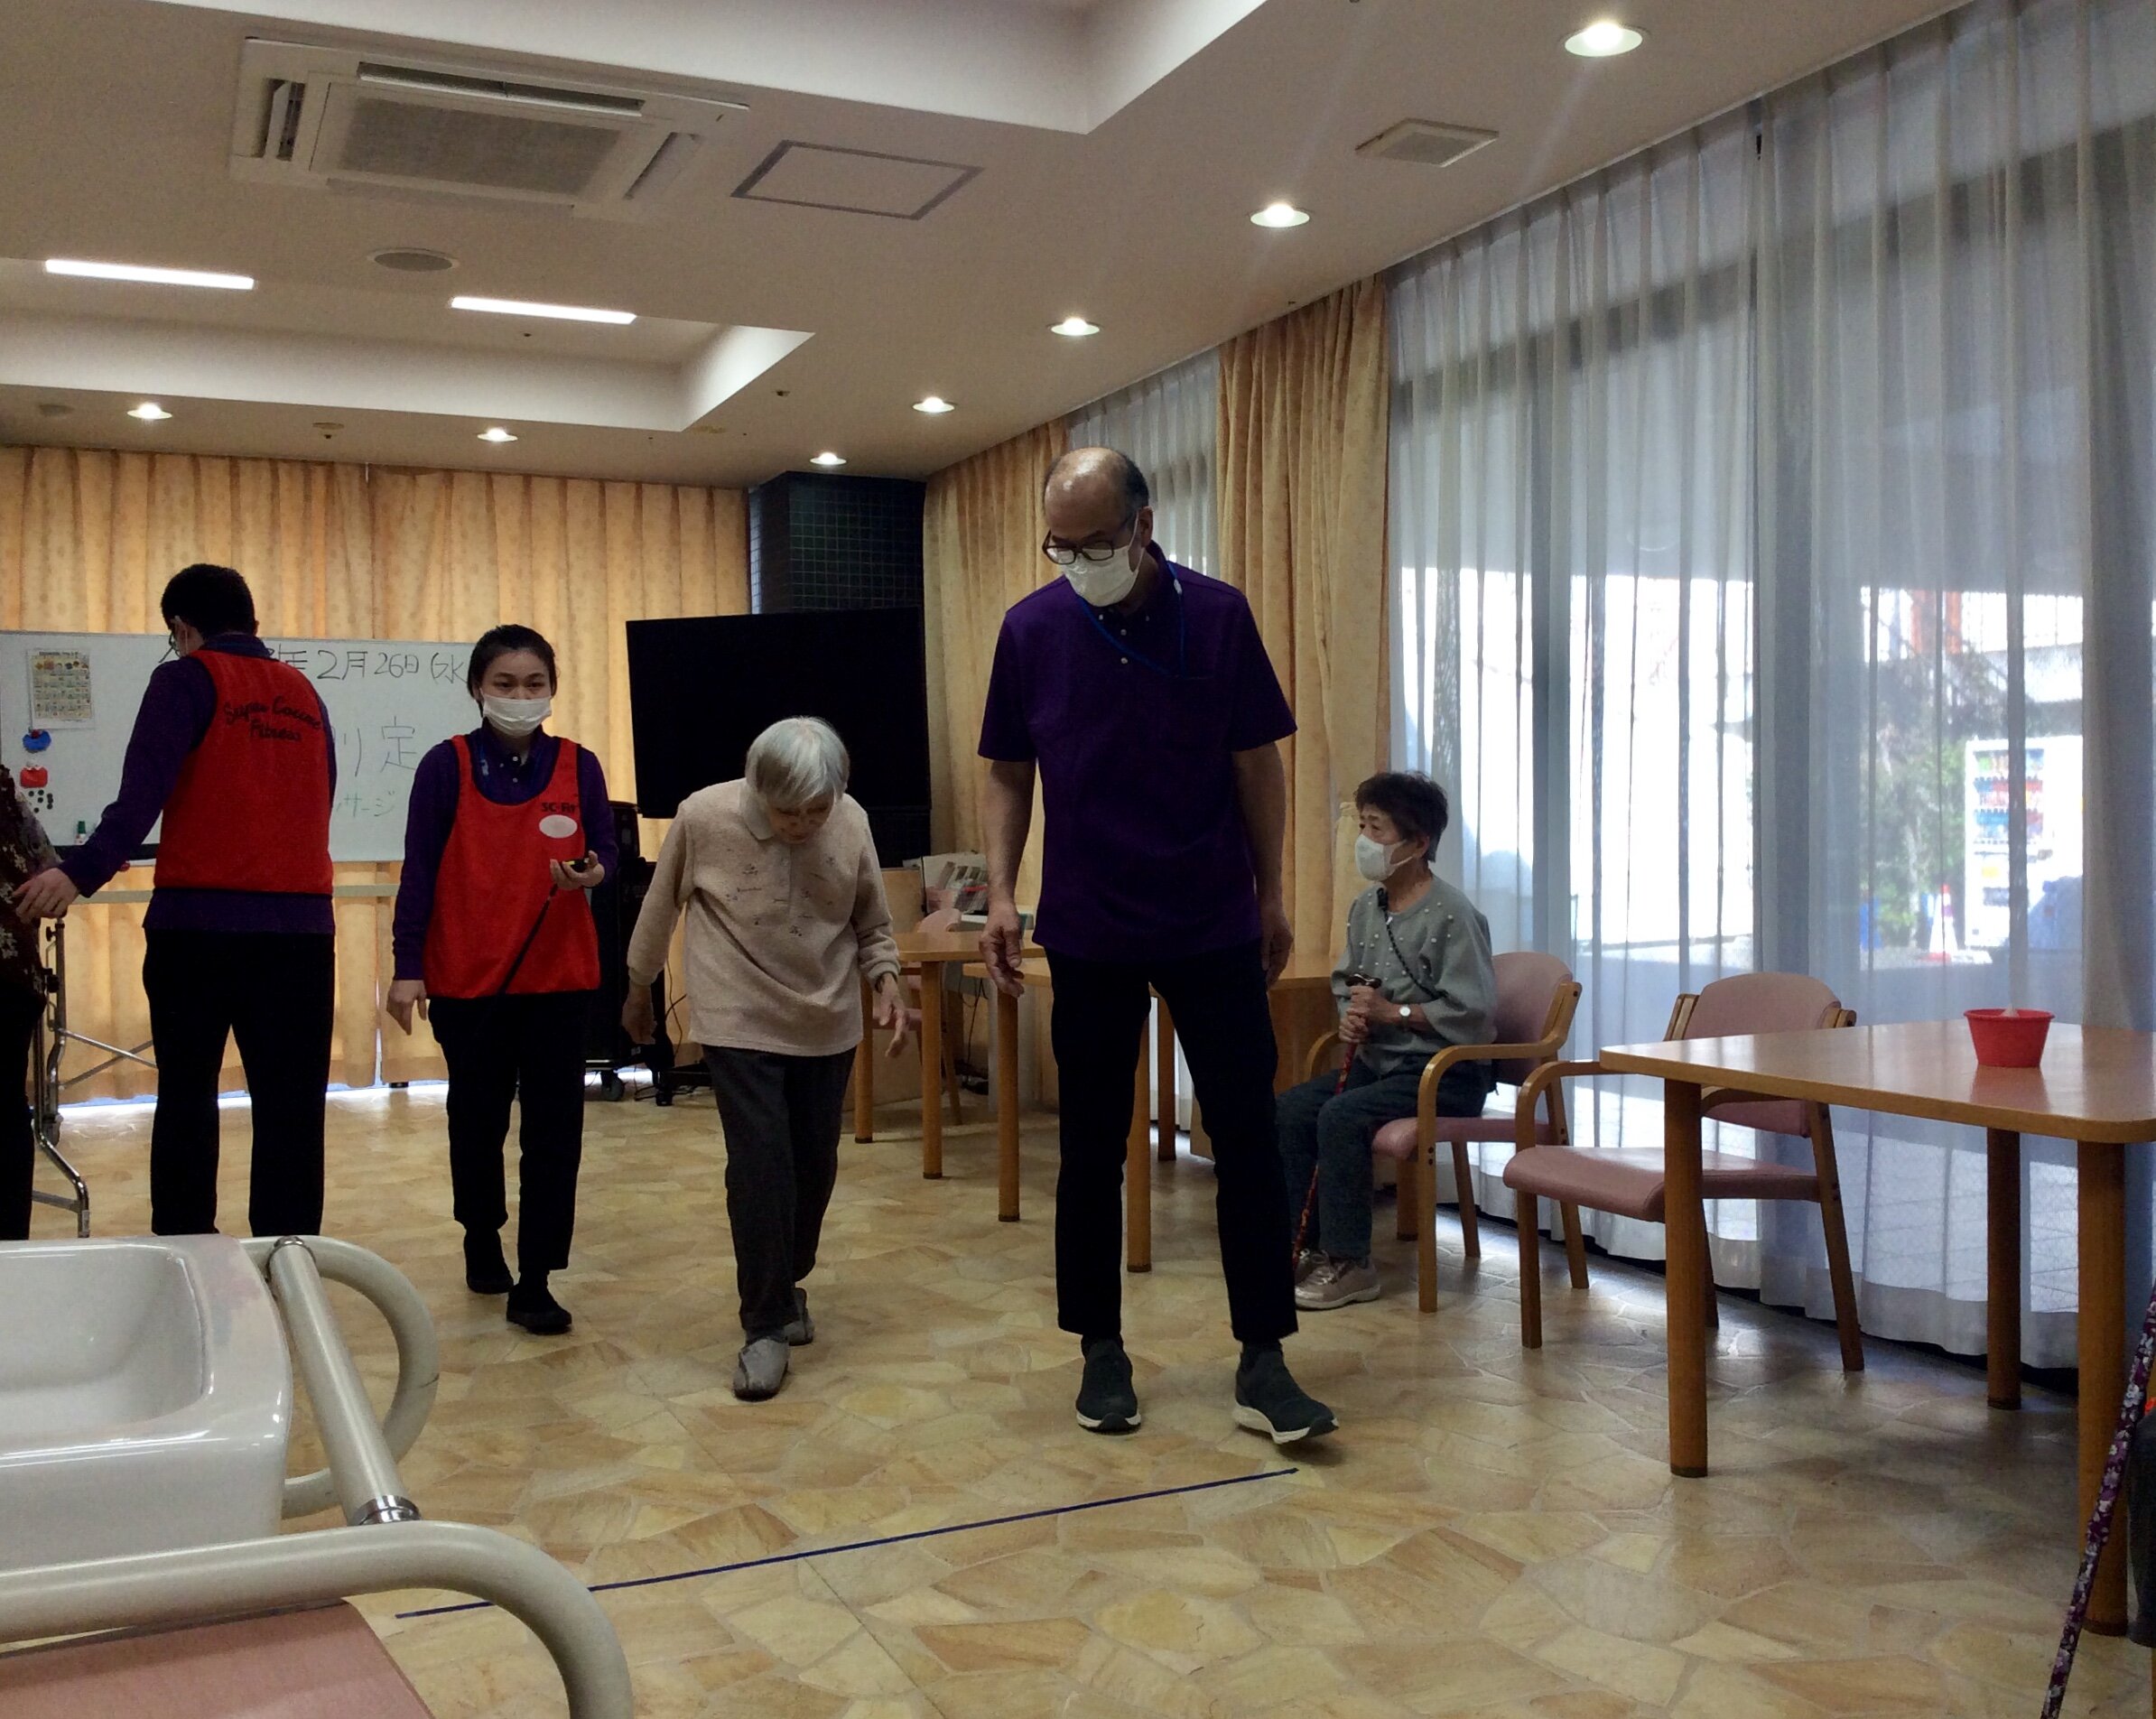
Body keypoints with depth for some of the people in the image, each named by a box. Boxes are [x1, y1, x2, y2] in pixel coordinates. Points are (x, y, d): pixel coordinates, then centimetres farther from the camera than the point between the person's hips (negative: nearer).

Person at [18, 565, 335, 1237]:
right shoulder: (305, 694, 14)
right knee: (291, 1105, 4)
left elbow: (144, 792, -15)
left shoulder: (187, 679, 0)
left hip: (199, 922, -3)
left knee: (186, 1098, 10)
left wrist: (81, 873, -25)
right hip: (300, 924, 3)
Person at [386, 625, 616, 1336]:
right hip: (466, 978, -1)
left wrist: (592, 873, -21)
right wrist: (407, 968, -8)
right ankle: (482, 1240, 39)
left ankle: (534, 1281, 7)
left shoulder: (578, 766, 2)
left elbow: (605, 851, 3)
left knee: (553, 1126, -1)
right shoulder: (445, 767, -3)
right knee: (477, 1118, 14)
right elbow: (419, 872, -4)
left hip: (559, 975, 1)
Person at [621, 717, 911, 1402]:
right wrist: (638, 991, 12)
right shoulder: (702, 818, -16)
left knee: (814, 1164, 11)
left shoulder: (852, 824, -11)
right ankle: (766, 1325, 3)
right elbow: (661, 908, 1)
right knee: (761, 1165, -10)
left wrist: (886, 980, -14)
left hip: (826, 1025, 3)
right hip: (741, 1023, -3)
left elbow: (872, 924, 3)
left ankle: (788, 1285, 35)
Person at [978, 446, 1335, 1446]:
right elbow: (1008, 775, 6)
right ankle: (1100, 1350, 22)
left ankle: (1262, 1362, 8)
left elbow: (1257, 764, 2)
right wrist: (1001, 893, -4)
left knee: (1248, 1140, -1)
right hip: (1088, 932, 1)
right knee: (1090, 1147, 8)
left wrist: (1271, 894, 4)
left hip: (1214, 925, -1)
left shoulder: (1218, 616, -4)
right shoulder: (1031, 630, -2)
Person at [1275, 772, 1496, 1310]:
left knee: (1341, 1117, -27)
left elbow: (1474, 1014, -20)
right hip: (1377, 1061, 8)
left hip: (1444, 1071, -8)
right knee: (1287, 1110, -9)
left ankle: (1349, 1263, -17)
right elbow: (1344, 981, 20)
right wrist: (1350, 1018, -2)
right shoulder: (1365, 908, 8)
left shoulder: (1451, 915, -16)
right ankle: (1312, 1245, 0)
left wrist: (1392, 1012, -19)